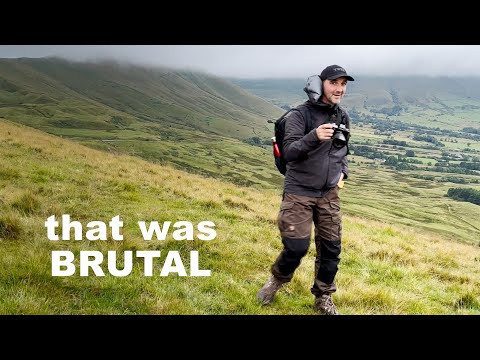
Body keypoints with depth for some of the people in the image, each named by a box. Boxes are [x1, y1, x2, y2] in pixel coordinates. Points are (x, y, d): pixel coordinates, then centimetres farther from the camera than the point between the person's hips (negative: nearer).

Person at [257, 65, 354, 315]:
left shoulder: (343, 118, 7)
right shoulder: (299, 115, -12)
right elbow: (289, 153, -22)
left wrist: (342, 172, 8)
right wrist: (314, 137, -37)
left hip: (329, 194, 5)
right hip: (299, 193, -5)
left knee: (331, 247, 5)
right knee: (296, 247, -7)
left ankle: (323, 299, 24)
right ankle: (277, 279, 25)